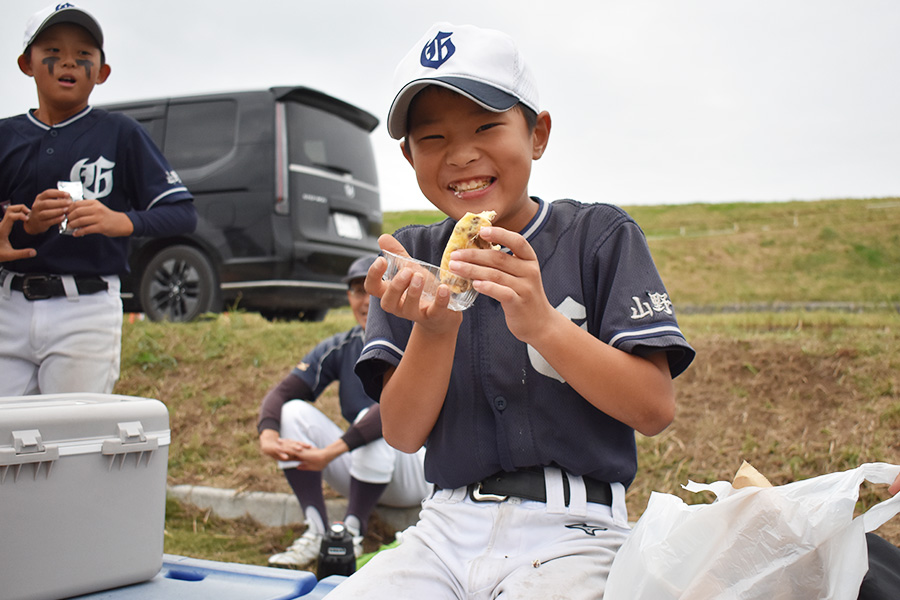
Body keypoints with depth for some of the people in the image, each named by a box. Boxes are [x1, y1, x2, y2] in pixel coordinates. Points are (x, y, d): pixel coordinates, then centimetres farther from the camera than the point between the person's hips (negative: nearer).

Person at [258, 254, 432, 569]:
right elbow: (281, 392, -9)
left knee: (374, 420, -34)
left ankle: (351, 535, -24)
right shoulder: (339, 348, 1)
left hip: (412, 473, -5)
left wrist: (332, 451, -41)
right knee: (294, 411, -13)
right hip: (357, 477, 6)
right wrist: (267, 437, -31)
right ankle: (317, 532, -17)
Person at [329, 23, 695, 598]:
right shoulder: (415, 255, 7)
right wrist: (434, 330, -17)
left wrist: (542, 323, -22)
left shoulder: (600, 235, -1)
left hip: (569, 533, -2)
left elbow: (655, 410, -9)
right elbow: (403, 434, 1)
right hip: (448, 529, 3)